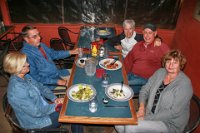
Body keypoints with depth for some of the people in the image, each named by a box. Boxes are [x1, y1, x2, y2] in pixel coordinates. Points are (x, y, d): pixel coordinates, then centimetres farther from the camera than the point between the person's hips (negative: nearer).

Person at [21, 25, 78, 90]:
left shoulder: (40, 45, 2)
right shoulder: (26, 54, -23)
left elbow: (53, 54, 16)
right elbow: (35, 77, -23)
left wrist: (71, 52, 7)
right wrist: (57, 82, -24)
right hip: (49, 83, -8)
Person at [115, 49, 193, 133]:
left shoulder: (184, 84, -17)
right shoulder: (160, 72, 2)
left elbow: (174, 112, -20)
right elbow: (145, 90, 7)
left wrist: (147, 118, -20)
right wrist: (142, 107, -10)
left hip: (169, 123, -5)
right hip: (149, 113, 6)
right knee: (119, 125, -12)